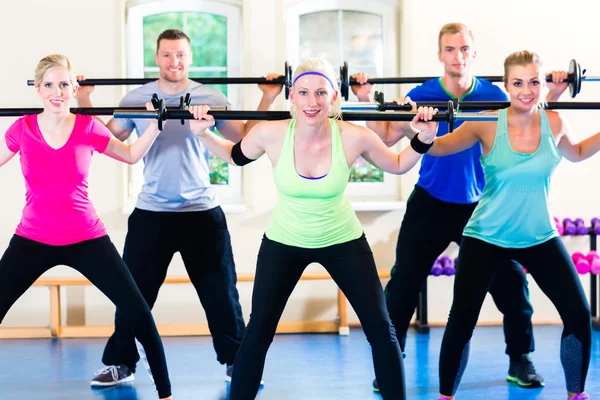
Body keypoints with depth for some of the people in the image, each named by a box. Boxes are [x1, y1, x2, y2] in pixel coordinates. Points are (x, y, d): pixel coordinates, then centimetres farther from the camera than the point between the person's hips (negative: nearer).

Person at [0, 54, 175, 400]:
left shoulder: (89, 128, -5)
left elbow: (132, 155, 11)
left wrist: (156, 124, -1)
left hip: (86, 239, 0)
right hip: (32, 241, 0)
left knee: (139, 313, -3)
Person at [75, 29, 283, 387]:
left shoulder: (211, 99, -1)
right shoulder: (136, 99, 1)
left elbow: (246, 138, 3)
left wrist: (267, 99, -4)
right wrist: (84, 102, 1)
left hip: (202, 212, 0)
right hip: (151, 213, 1)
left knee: (221, 294, 7)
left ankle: (237, 362, 20)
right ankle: (120, 364, 21)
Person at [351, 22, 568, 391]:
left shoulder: (493, 96, -7)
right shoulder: (422, 95, -9)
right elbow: (386, 137, -3)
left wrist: (551, 98, -6)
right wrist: (367, 100, -14)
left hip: (479, 205, 1)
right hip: (430, 205, -1)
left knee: (510, 281, 1)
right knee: (404, 284, 1)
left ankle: (520, 361, 18)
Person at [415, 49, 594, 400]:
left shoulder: (554, 122, -7)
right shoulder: (487, 124, -17)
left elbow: (575, 154, 16)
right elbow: (440, 147, -5)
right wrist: (425, 136, -26)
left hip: (540, 237, 3)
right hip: (486, 238, -3)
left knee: (579, 315, -2)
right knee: (461, 322, -4)